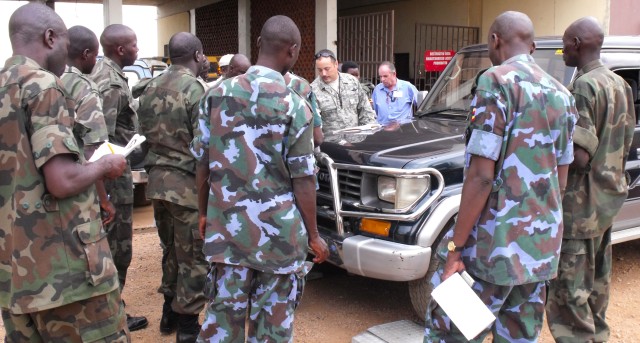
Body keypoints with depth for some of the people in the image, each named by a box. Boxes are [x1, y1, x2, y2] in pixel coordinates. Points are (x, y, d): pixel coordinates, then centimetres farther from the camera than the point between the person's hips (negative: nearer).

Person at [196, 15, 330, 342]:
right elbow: (302, 180, -10)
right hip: (279, 230, -3)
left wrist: (203, 213, 19)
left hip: (227, 225, 4)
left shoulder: (217, 94, 0)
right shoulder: (294, 105, -11)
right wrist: (313, 235, 2)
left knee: (223, 311, 13)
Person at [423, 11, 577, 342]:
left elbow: (481, 176, -17)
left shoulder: (497, 82, -12)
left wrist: (455, 247, -14)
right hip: (543, 244, 8)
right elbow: (561, 178, 16)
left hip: (495, 244, -7)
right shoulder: (561, 94, 12)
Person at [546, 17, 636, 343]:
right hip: (609, 198, 10)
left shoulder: (584, 87, -19)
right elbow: (624, 144, 16)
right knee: (596, 284, 21)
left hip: (581, 205, -10)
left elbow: (580, 158, -24)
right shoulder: (620, 84, 9)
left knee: (570, 294, -3)